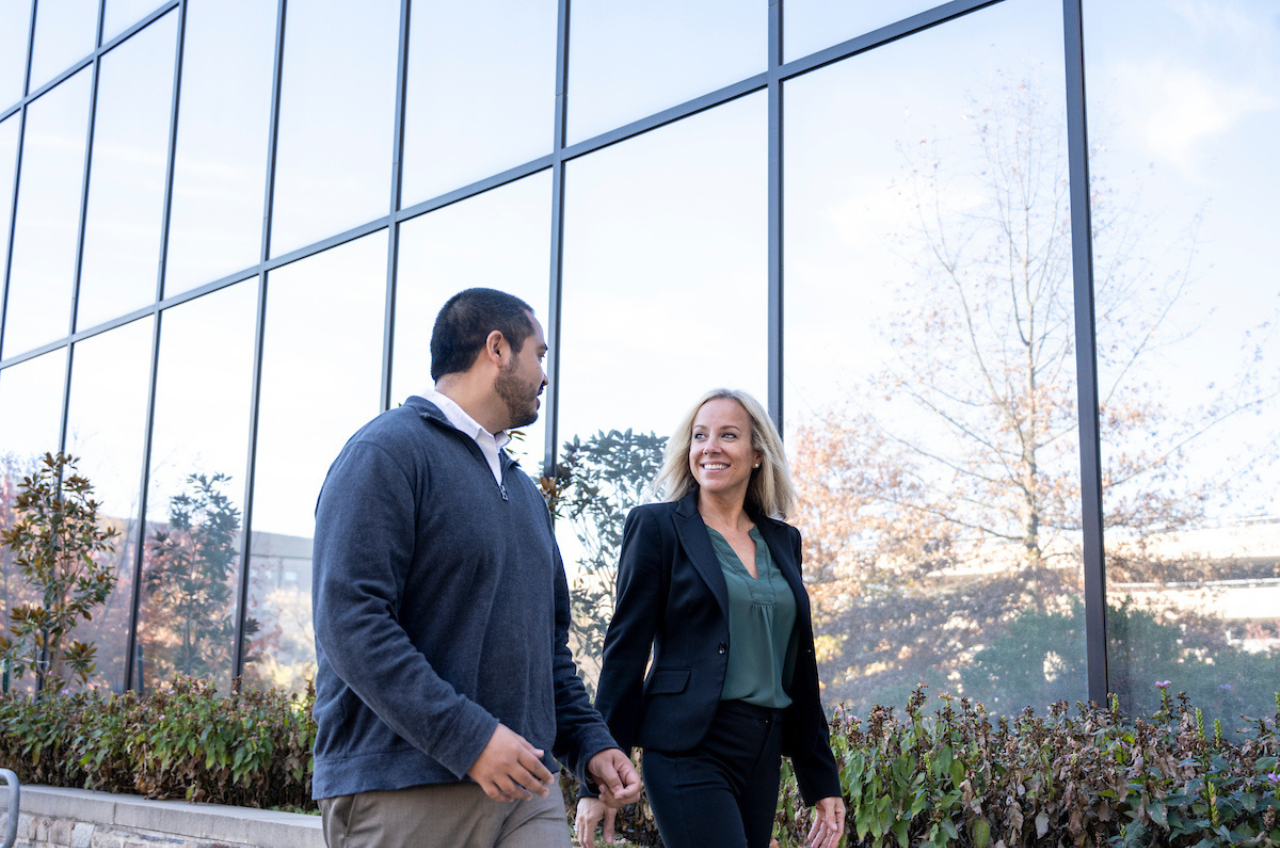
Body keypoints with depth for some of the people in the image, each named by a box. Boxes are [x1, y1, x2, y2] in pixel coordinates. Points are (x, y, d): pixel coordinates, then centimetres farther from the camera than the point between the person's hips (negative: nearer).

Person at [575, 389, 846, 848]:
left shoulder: (783, 540, 13)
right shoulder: (657, 526, -1)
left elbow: (798, 663, 17)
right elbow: (625, 651, -4)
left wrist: (822, 779, 15)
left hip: (763, 755, 6)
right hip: (689, 749, -5)